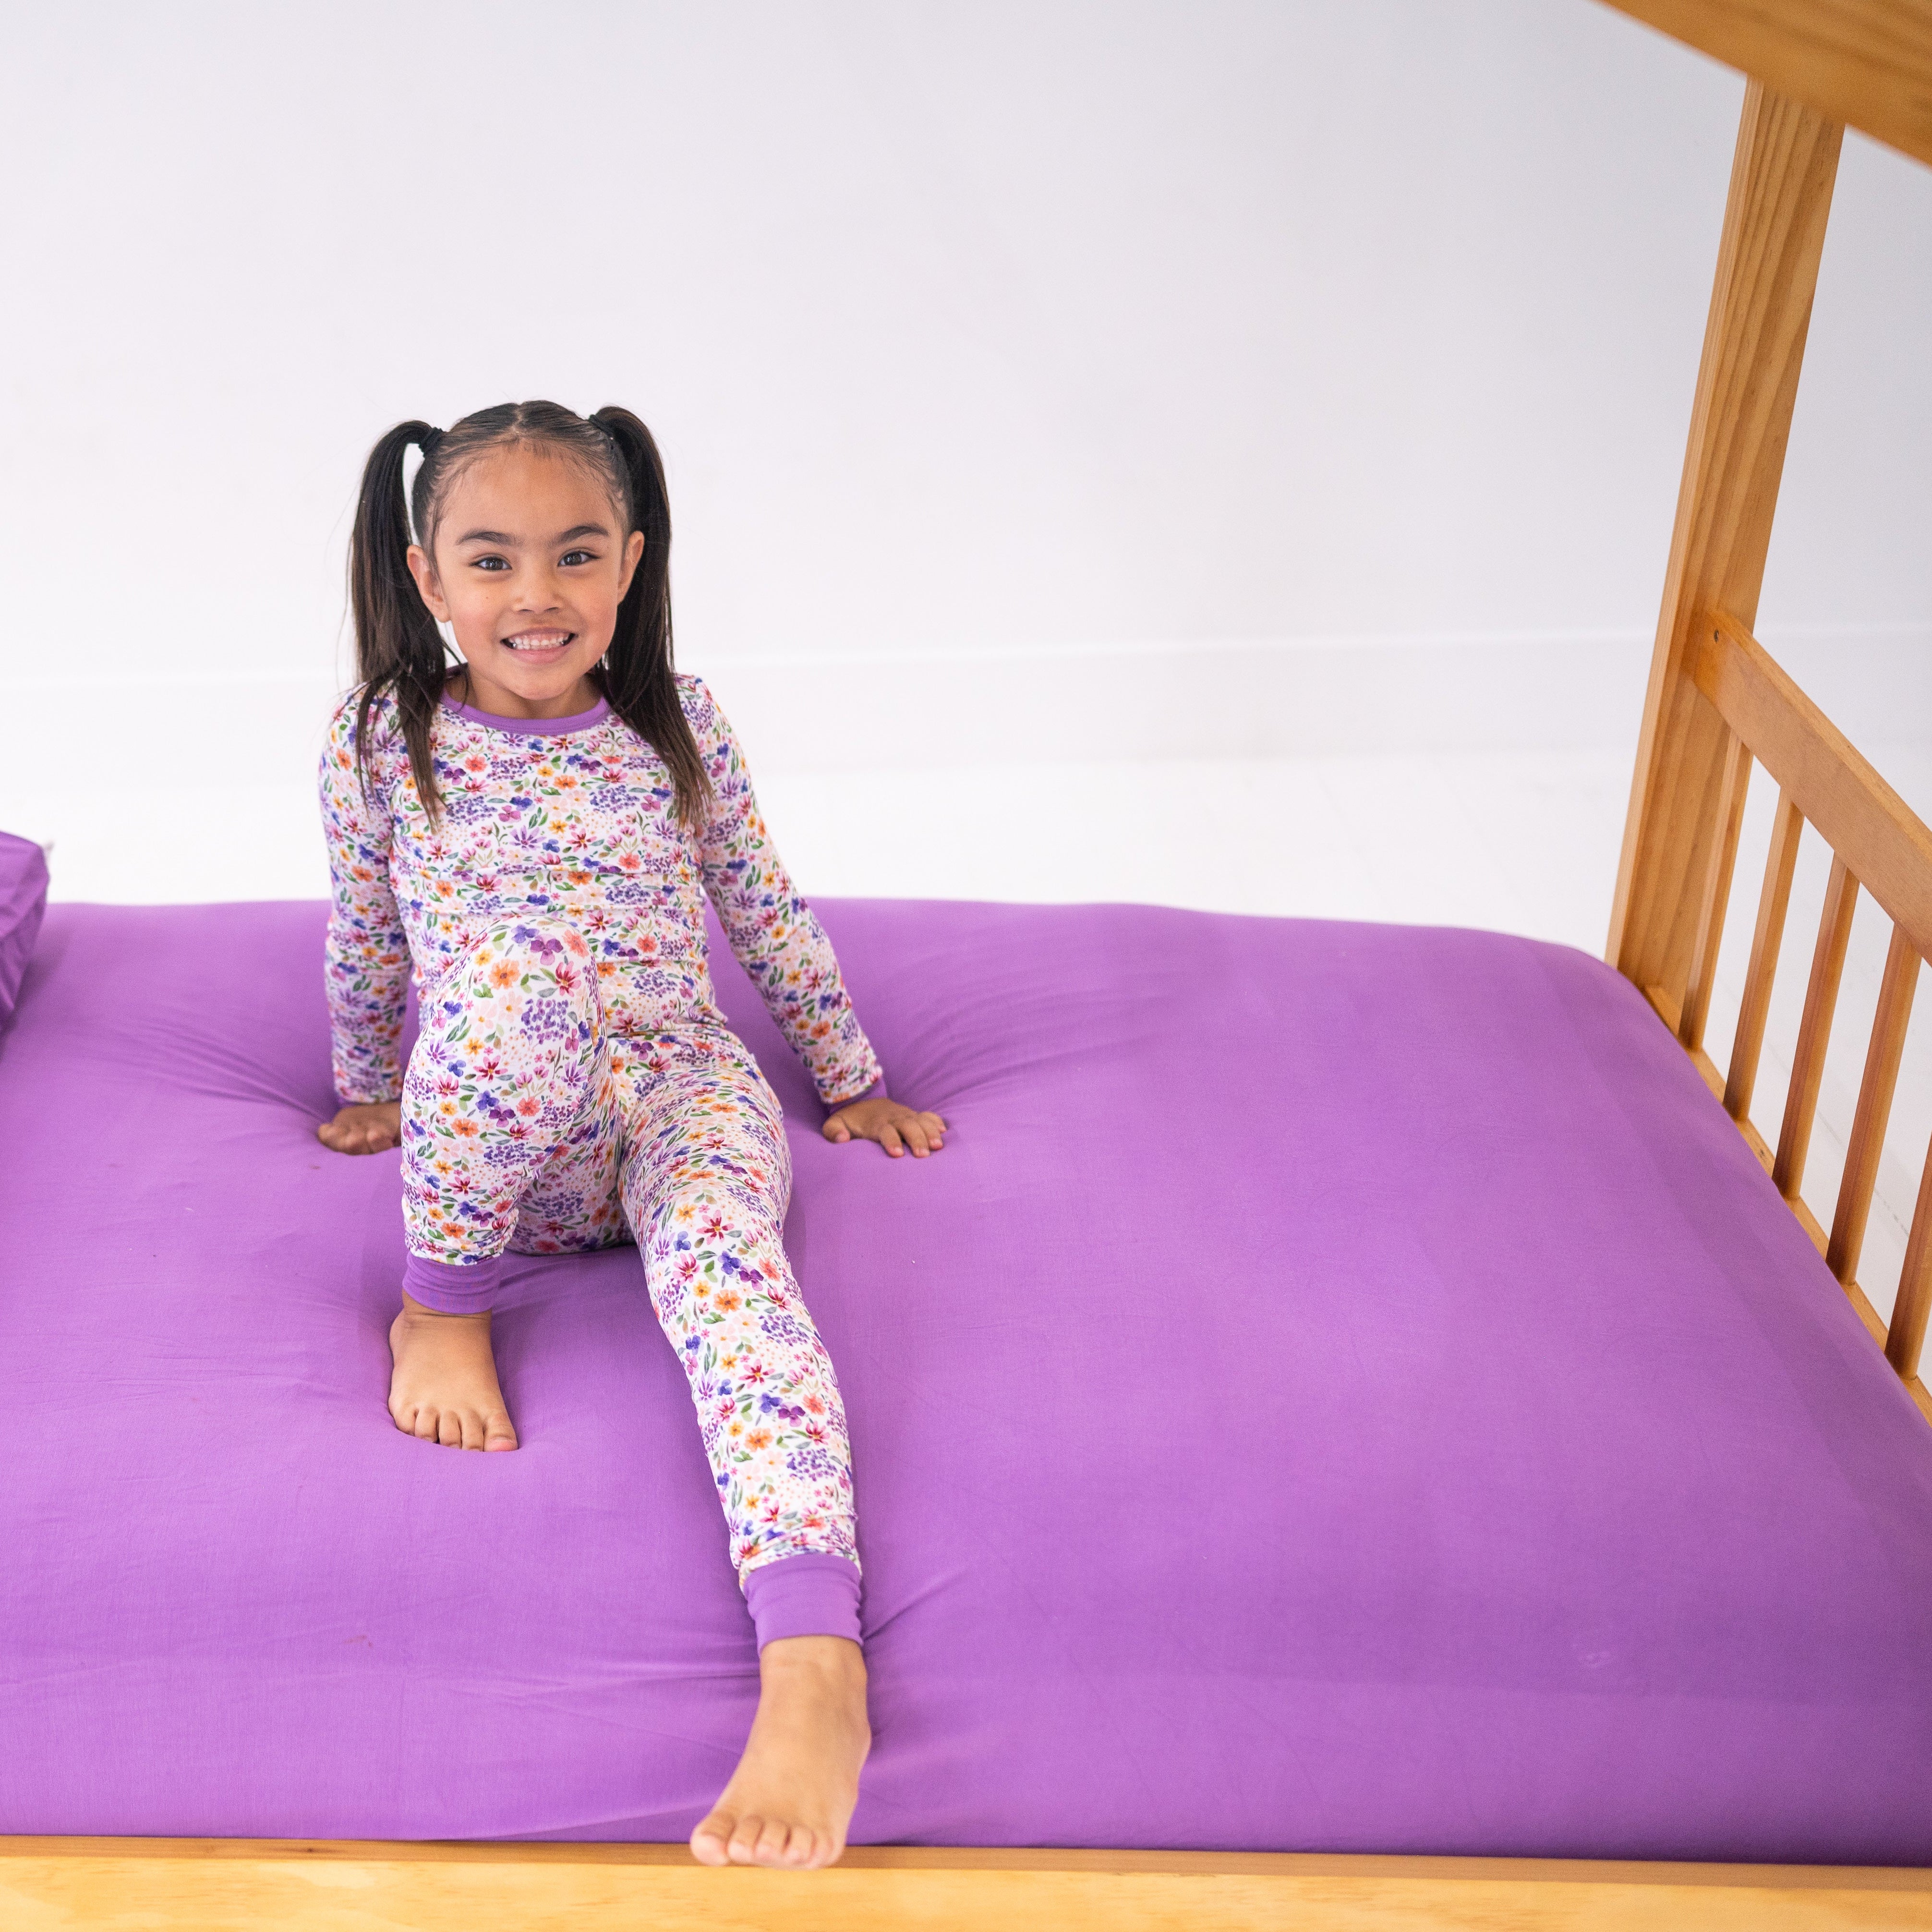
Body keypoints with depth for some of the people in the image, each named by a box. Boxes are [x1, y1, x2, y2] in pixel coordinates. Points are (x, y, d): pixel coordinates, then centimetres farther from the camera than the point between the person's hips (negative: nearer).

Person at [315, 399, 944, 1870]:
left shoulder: (677, 723, 2)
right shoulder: (384, 738, -1)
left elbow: (767, 913, 11)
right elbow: (366, 942, 14)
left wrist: (853, 1080, 16)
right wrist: (374, 1091, 24)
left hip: (683, 1095, 1)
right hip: (496, 1148, -1)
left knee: (727, 1254, -35)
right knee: (513, 975, -36)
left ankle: (815, 1668, -49)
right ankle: (445, 1307, -12)